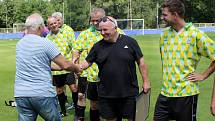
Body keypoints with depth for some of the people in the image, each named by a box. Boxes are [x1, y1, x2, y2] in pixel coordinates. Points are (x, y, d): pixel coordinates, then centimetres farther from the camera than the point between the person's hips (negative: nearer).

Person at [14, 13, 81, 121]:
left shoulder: (19, 44, 10)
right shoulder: (46, 43, -9)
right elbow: (65, 65, -7)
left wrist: (58, 67, 23)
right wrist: (77, 68, 14)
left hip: (21, 94, 5)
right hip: (43, 94, -5)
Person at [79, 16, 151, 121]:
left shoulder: (130, 42, -3)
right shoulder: (98, 46, 3)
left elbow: (141, 62, 1)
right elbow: (87, 62, 8)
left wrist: (146, 81, 0)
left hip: (129, 93, -2)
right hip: (106, 94, 2)